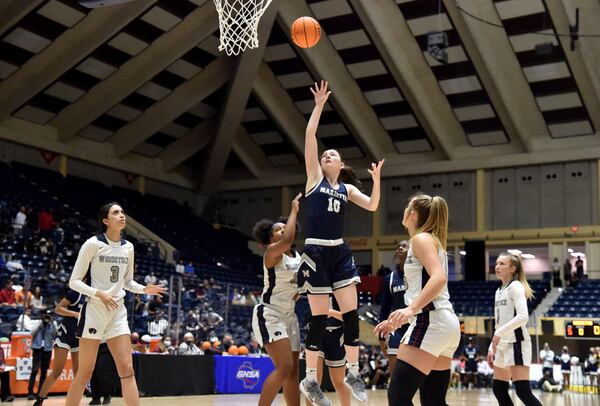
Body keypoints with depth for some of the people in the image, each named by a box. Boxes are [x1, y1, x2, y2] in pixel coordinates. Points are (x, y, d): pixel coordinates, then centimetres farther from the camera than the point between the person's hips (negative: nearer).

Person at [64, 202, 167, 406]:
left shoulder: (128, 247, 8)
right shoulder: (93, 244, -8)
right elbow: (74, 281, -6)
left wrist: (145, 289, 0)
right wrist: (99, 293, -20)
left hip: (118, 311, 5)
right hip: (95, 310, -5)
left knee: (127, 371, -1)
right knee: (85, 373, -2)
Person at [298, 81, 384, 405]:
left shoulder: (347, 189, 15)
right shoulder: (315, 177, 5)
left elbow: (372, 206, 2)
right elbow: (309, 137, -4)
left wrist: (376, 179, -9)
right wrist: (319, 105, -4)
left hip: (340, 253, 4)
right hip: (316, 253, -4)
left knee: (351, 313, 0)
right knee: (319, 318, -3)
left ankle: (353, 372, 14)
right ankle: (310, 380, 8)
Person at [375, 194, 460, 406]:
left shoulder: (421, 238, -3)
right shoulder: (433, 241, 24)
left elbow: (439, 278, -21)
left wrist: (411, 308, -29)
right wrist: (398, 321, 25)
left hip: (431, 323, -10)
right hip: (446, 323, 10)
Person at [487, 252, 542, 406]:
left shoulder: (515, 286, -9)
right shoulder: (499, 291, 17)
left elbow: (523, 316, -22)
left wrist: (499, 333, -25)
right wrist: (492, 347, 15)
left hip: (517, 343, -9)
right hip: (503, 345, 9)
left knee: (523, 391, -16)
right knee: (498, 388, 12)